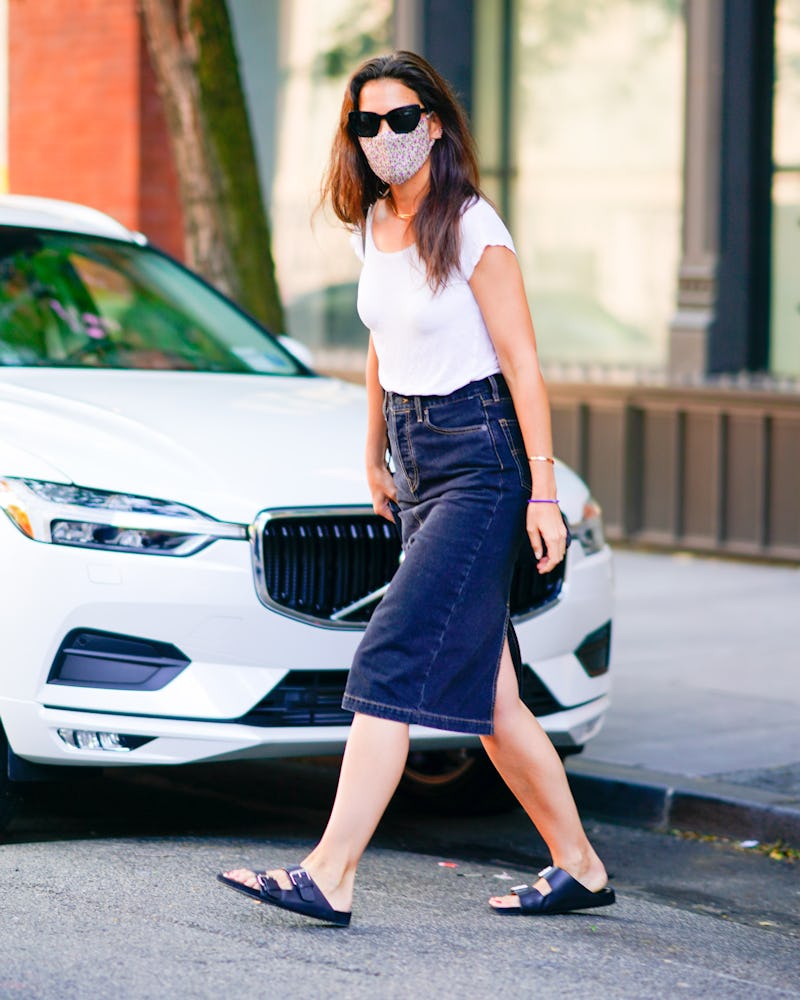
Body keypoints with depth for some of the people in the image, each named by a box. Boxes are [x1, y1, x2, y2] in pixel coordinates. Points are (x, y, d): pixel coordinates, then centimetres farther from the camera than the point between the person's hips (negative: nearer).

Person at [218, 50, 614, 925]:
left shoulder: (472, 229, -12)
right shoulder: (373, 227, 10)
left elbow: (522, 366, -12)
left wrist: (543, 493, -13)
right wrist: (375, 461, 25)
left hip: (482, 460, -8)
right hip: (417, 463, 8)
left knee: (396, 663, -14)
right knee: (484, 690, 9)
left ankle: (329, 876, -16)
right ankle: (578, 869, 19)